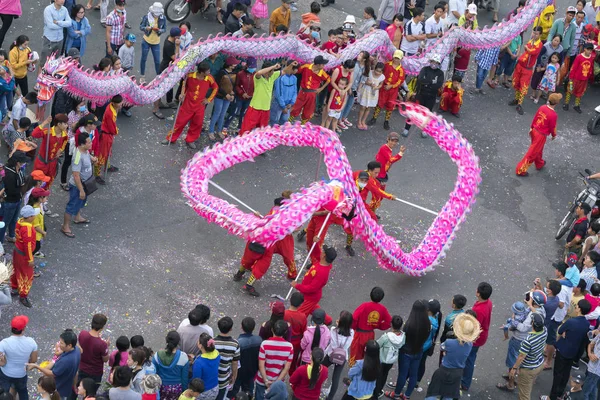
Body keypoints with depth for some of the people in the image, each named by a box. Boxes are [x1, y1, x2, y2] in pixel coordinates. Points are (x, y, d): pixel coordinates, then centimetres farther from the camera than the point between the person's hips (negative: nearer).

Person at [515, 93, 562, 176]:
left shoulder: (542, 107, -9)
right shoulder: (553, 115, -29)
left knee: (538, 150, 31)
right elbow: (552, 127, -16)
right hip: (541, 135, -7)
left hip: (534, 131, 7)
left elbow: (535, 118, 3)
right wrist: (554, 135, 4)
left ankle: (539, 164, 54)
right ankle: (521, 170, 16)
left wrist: (531, 128, 18)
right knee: (532, 153, 7)